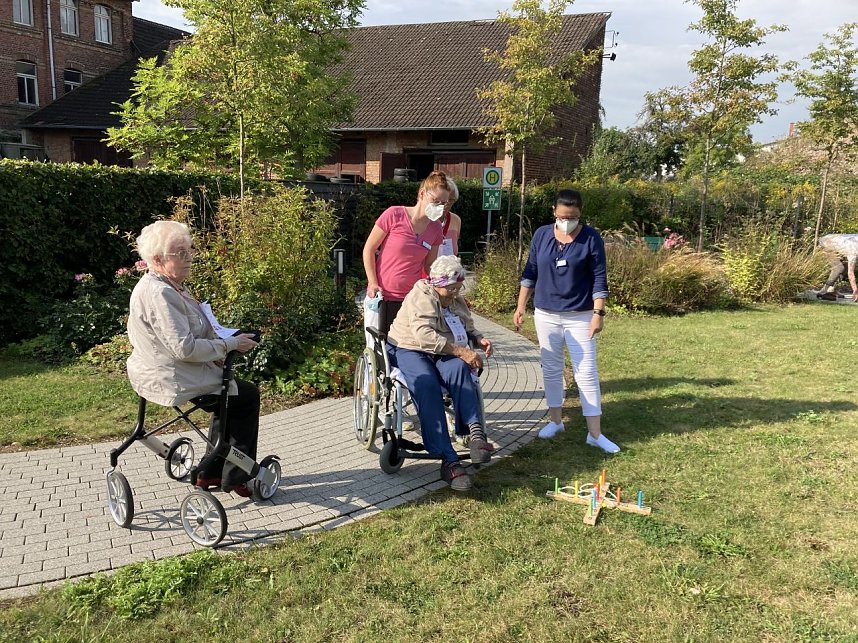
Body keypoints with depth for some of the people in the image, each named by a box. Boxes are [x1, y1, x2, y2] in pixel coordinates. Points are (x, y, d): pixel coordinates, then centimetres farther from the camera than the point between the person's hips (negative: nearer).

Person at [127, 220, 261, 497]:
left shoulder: (167, 286, 8)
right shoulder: (159, 294, -26)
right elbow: (184, 348, -29)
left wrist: (217, 350, 4)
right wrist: (230, 344, -19)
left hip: (161, 373, 11)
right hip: (173, 380, -11)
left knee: (231, 391, 24)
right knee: (247, 397, 1)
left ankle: (211, 473, 28)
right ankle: (236, 478, 11)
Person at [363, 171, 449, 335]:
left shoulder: (435, 228, 2)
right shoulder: (394, 215, -11)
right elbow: (369, 249, -5)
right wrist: (373, 284, -11)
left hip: (412, 298, 3)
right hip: (383, 296, -3)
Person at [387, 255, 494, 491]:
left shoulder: (457, 300, 15)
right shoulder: (421, 297, -11)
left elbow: (467, 330, 30)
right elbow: (425, 336, -26)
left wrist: (478, 339, 6)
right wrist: (461, 351, -29)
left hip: (445, 355, 6)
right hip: (410, 350, -6)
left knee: (459, 369, -32)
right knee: (426, 385, -36)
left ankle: (476, 431, -42)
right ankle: (448, 461, -42)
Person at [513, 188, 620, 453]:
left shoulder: (591, 239, -8)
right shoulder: (541, 235, 1)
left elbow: (599, 279, -7)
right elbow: (530, 273, 7)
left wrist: (598, 313, -14)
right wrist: (520, 307, 5)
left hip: (580, 316, -3)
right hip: (546, 314, 3)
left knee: (587, 373, -2)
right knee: (551, 369, 12)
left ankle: (595, 433, 3)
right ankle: (555, 420, 27)